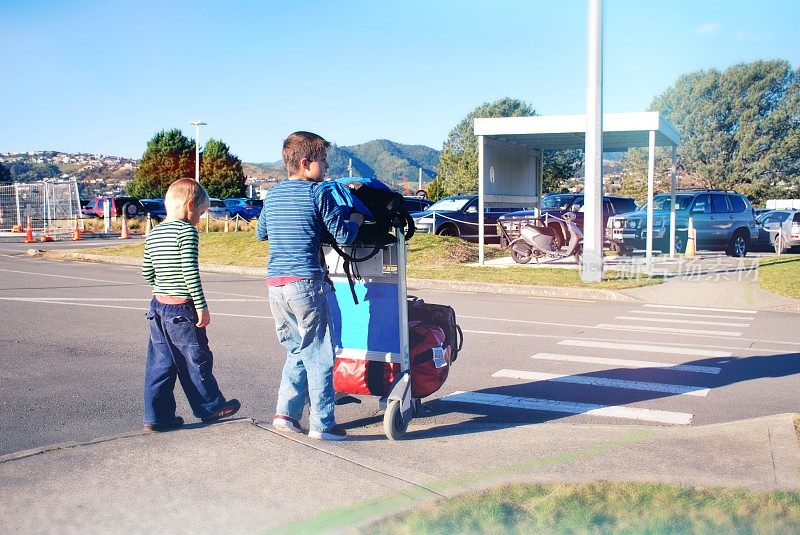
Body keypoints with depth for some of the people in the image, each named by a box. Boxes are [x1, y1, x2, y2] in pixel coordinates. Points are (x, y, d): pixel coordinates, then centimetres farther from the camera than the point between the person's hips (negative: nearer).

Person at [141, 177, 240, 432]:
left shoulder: (153, 234, 9)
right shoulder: (187, 232, -14)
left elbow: (147, 272, 11)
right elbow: (190, 272, -19)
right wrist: (202, 306, -15)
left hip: (158, 306, 7)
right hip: (182, 308, -7)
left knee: (159, 363, 10)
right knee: (196, 360, 8)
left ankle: (156, 416, 13)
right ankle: (211, 407, 23)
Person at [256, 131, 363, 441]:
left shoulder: (272, 195, 13)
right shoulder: (318, 193, -6)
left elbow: (260, 233, 27)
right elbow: (344, 236, -6)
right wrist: (356, 219, 13)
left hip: (274, 285, 7)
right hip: (305, 284, -6)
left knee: (296, 351, 19)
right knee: (318, 355, 2)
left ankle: (285, 413, 17)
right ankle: (322, 424, 6)